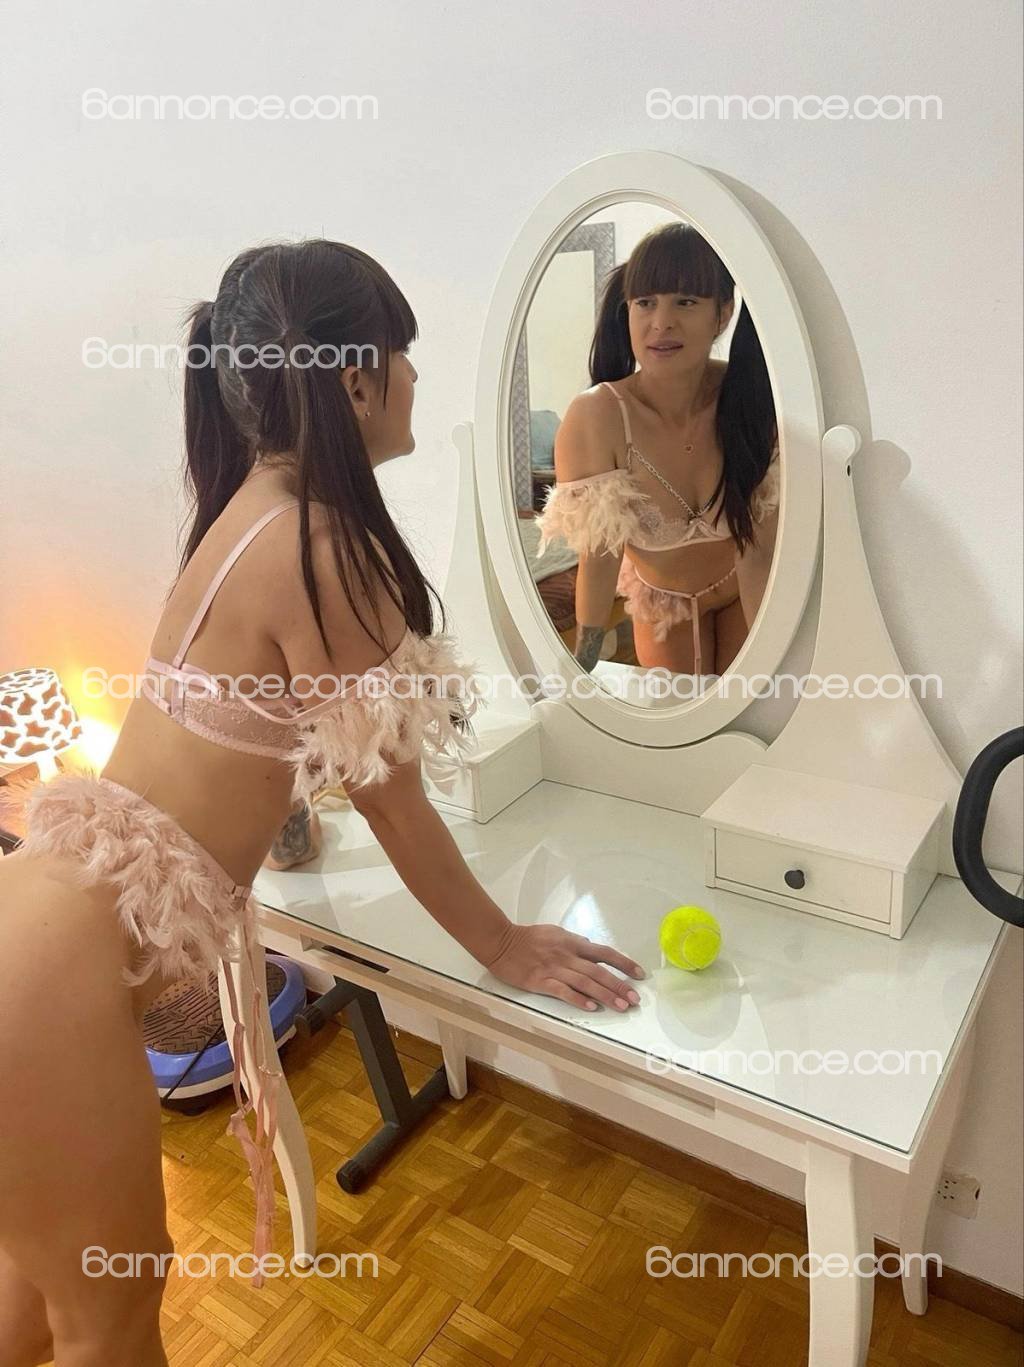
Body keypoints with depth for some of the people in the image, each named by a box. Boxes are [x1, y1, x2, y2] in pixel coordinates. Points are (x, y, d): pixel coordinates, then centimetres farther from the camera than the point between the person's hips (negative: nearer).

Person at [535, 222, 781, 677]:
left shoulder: (756, 402, -28)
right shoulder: (595, 416, -33)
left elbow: (758, 553, -22)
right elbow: (598, 559, -23)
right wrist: (583, 669, -18)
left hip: (746, 593, 1)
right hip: (662, 599, 0)